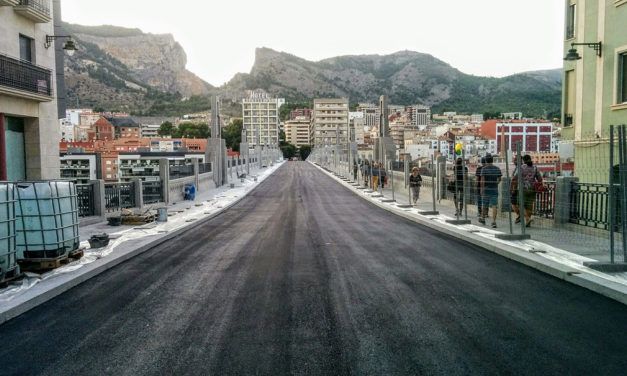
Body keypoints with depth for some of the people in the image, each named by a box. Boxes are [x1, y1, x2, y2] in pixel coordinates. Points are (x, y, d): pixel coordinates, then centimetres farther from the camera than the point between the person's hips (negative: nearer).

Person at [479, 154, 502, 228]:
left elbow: (482, 180, -15)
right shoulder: (497, 169, 4)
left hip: (486, 189, -2)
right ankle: (494, 222, -10)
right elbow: (499, 179, 11)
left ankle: (483, 218, 33)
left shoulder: (484, 169, -8)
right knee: (494, 206, -2)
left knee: (485, 205, 14)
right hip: (495, 189, 2)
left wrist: (482, 189, -12)